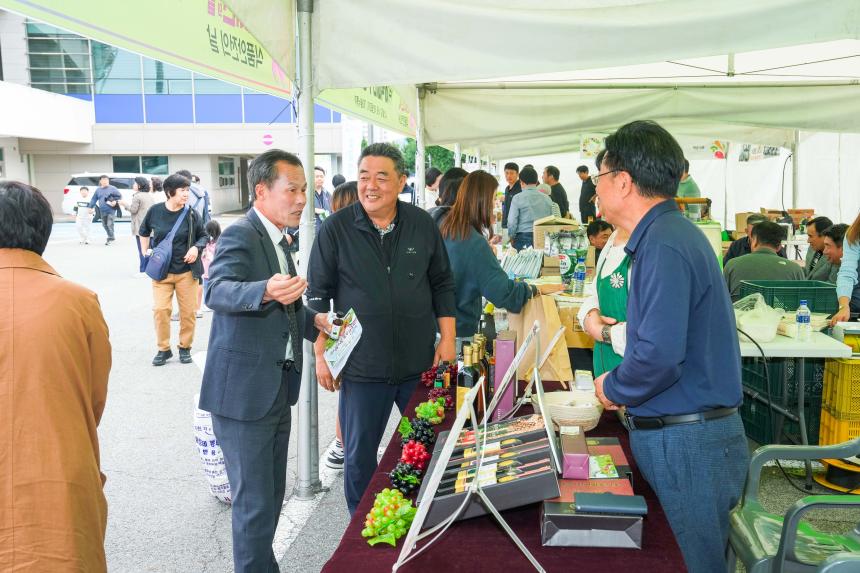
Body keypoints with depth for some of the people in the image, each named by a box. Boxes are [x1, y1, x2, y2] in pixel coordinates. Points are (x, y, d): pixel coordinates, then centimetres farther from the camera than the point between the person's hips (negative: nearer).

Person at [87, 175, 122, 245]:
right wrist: (91, 207, 8)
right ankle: (112, 237, 27)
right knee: (104, 225, 12)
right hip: (102, 211, 6)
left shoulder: (112, 188, -2)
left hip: (111, 210, -6)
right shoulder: (98, 190, 11)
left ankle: (110, 239, -4)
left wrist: (115, 201, -15)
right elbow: (94, 199, 14)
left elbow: (119, 196, 0)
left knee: (110, 224, -12)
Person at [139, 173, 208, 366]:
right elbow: (144, 232, 16)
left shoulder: (191, 213, -5)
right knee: (160, 309, -6)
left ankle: (185, 347, 22)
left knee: (188, 311, 3)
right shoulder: (155, 211, -3)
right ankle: (164, 349, 11)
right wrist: (146, 253, 10)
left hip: (186, 271, 0)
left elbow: (204, 236, 8)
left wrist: (196, 247, -11)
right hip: (161, 271, 0)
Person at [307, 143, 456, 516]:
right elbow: (318, 296, -1)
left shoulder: (423, 225, 1)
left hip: (420, 363, 2)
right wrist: (321, 355, -4)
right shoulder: (336, 229, -6)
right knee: (359, 457, 8)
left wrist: (447, 339, 2)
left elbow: (442, 285, 9)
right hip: (362, 368, -2)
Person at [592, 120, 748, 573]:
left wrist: (613, 388, -11)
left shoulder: (664, 245, -22)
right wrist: (623, 385, 13)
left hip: (685, 443, -10)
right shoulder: (669, 233, 11)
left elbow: (659, 355, -29)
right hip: (680, 431, 10)